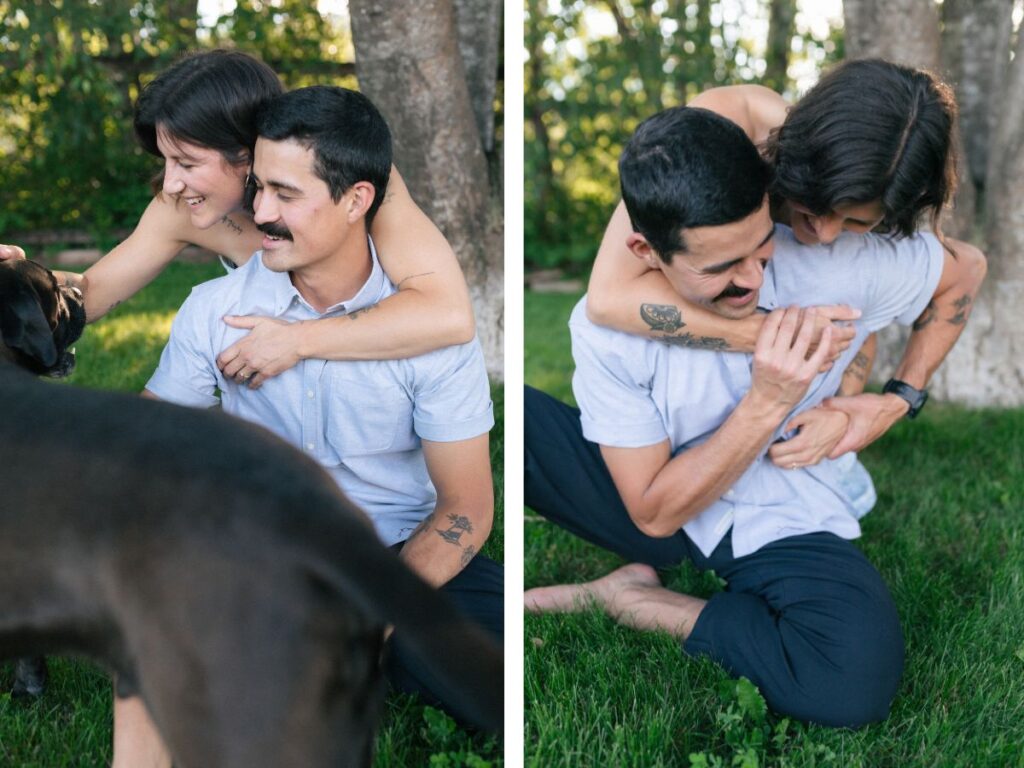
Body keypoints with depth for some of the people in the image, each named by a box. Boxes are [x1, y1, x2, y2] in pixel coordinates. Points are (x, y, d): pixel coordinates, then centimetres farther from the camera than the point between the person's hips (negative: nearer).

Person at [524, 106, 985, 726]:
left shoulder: (840, 264, -22)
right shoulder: (606, 325, -21)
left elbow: (967, 270, 0)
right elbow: (655, 512, -19)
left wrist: (902, 399, -6)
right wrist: (767, 404, -29)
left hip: (781, 527, 2)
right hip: (654, 506, -1)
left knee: (861, 679, -35)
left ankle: (626, 598, -13)